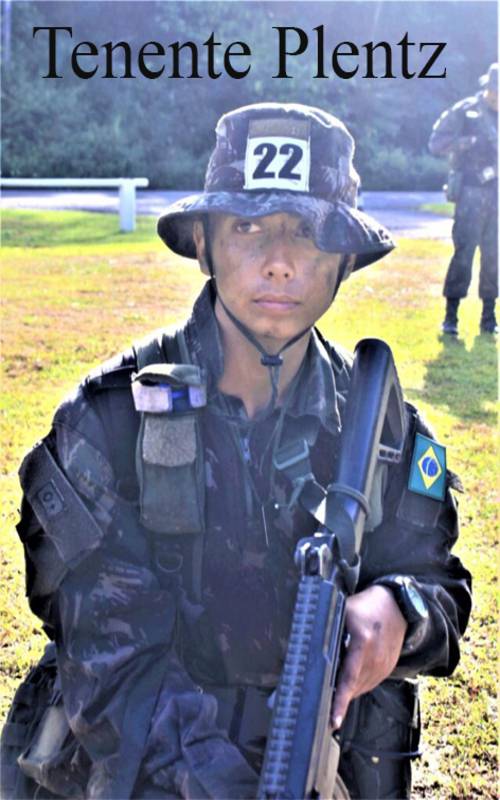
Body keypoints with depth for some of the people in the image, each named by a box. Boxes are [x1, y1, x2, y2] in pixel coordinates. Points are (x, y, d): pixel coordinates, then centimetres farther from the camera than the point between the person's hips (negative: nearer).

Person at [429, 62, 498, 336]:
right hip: (472, 192, -5)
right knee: (464, 252, -9)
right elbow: (435, 143, -7)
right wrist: (470, 141, -19)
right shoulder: (464, 111, -2)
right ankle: (450, 317, -4)